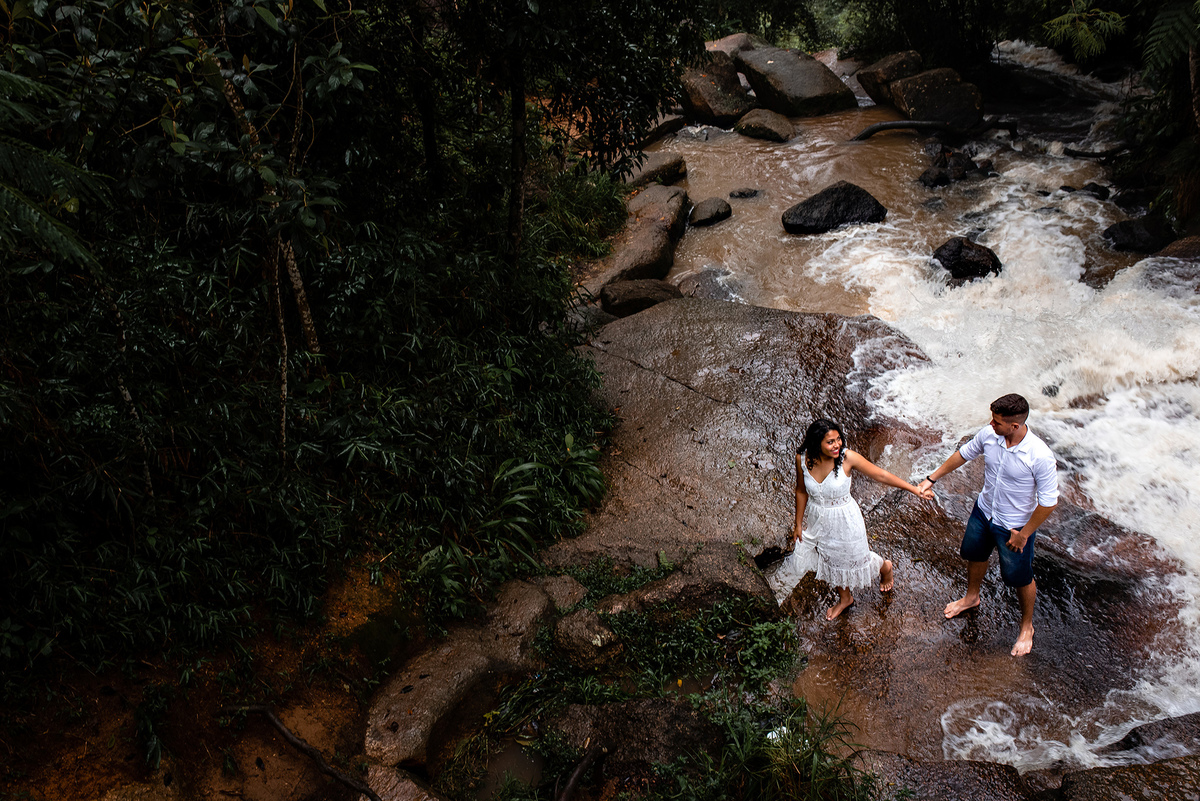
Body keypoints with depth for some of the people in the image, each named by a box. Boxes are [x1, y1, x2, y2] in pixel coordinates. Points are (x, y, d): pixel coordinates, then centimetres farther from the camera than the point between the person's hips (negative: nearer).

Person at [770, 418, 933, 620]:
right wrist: (798, 524, 5)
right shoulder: (803, 458, -20)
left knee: (851, 558, 21)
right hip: (816, 519, 3)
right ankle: (845, 598, 52)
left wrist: (916, 490, -13)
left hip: (844, 520, -3)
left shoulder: (847, 458, -27)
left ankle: (885, 566, 57)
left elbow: (881, 475, -17)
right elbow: (801, 491, -4)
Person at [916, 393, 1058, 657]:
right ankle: (972, 597, 59)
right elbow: (964, 453, 2)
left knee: (1019, 577, 12)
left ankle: (1027, 626, 41)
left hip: (1015, 525, -6)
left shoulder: (1040, 456, -34)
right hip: (984, 511, 6)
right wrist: (932, 478, 7)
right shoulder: (988, 435, -19)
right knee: (974, 553, 28)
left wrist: (1024, 533, -17)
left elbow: (1049, 501, -24)